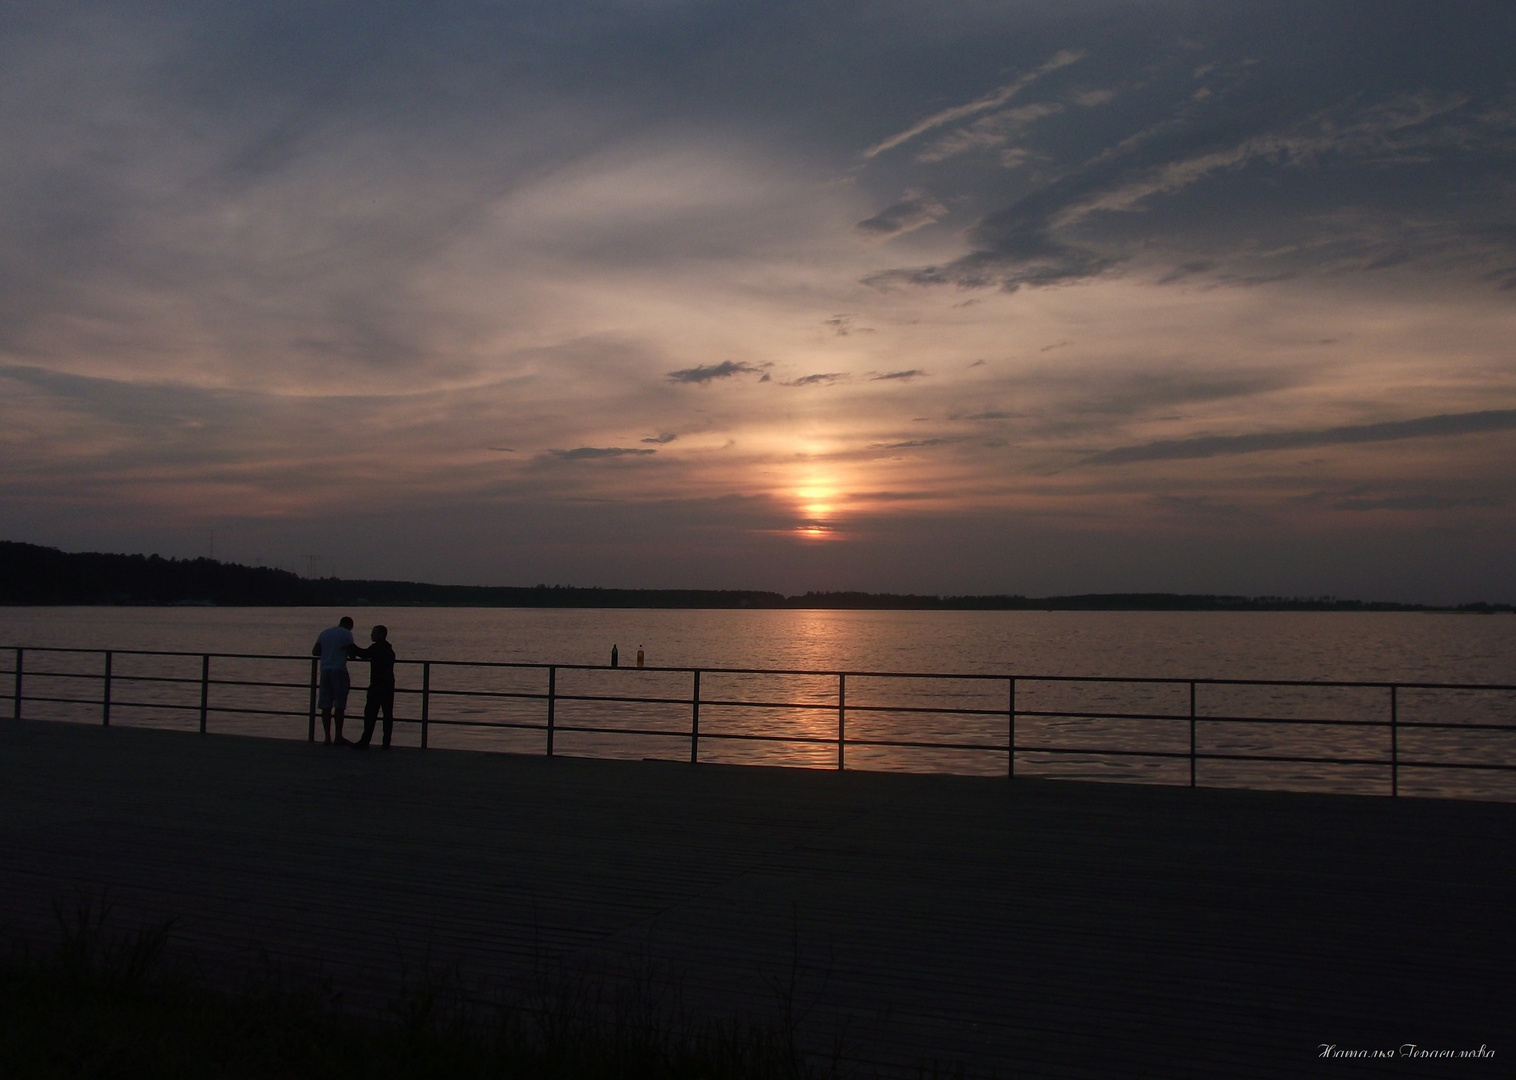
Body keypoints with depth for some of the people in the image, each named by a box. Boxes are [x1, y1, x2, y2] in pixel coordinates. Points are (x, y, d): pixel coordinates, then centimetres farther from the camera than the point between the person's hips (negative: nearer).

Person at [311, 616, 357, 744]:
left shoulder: (324, 633, 15)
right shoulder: (346, 634, -1)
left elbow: (315, 652, 12)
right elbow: (352, 651, -6)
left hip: (325, 669, 5)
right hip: (339, 670, -5)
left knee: (326, 705, 4)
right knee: (340, 705, 0)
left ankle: (327, 736, 2)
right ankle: (338, 736, 0)